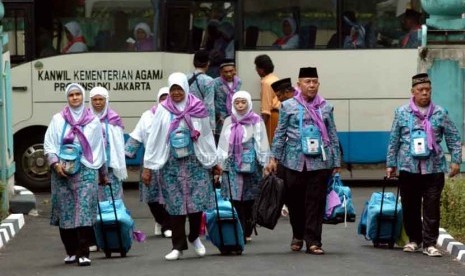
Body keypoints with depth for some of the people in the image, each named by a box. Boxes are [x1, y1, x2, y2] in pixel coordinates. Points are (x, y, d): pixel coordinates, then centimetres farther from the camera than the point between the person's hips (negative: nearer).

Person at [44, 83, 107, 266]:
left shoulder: (93, 121, 11)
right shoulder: (58, 120, 9)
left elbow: (99, 149, 17)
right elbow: (49, 145, 6)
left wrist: (103, 173, 20)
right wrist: (55, 164, -9)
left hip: (86, 171, -1)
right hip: (62, 172, 1)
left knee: (84, 210, -11)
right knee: (65, 211, 1)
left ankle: (83, 253, -12)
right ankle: (71, 252, 12)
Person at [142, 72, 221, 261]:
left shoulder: (197, 109, 2)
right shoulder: (163, 111, 0)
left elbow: (207, 137, 9)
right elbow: (153, 139, 1)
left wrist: (214, 162, 12)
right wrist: (147, 166, -1)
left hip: (195, 161, 0)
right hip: (171, 163, 0)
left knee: (197, 201, -3)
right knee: (175, 204, 0)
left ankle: (194, 237, 22)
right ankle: (178, 247, 7)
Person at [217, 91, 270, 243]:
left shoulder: (256, 121, 1)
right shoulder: (229, 122, 10)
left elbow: (262, 144, 1)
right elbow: (222, 145, 14)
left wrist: (264, 164, -3)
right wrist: (220, 164, 11)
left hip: (250, 165, -2)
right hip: (232, 166, 2)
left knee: (248, 200, 0)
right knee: (235, 200, -4)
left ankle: (247, 232, 9)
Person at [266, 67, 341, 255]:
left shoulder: (325, 107, 8)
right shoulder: (288, 106, 4)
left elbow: (333, 136, 10)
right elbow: (280, 134, 6)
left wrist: (336, 163, 8)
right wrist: (274, 158, 1)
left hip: (320, 162, 0)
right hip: (295, 161, 0)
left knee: (316, 202, -2)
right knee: (295, 200, 7)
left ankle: (313, 241, 1)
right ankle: (298, 236, 27)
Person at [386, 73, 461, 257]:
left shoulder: (440, 113, 3)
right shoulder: (402, 113, 4)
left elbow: (453, 138, 7)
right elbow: (394, 140, 8)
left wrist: (456, 160, -1)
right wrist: (390, 164, 7)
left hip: (434, 168, -1)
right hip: (408, 167, 1)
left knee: (432, 208, -3)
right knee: (410, 207, 8)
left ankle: (430, 244, 2)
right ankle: (414, 240, 24)